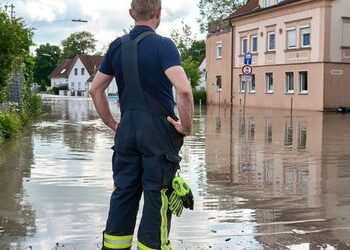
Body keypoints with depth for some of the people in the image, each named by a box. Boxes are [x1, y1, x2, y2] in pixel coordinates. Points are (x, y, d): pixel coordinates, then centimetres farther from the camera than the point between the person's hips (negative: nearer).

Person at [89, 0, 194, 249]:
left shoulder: (117, 46, 8)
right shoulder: (163, 45, -10)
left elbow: (96, 89, 13)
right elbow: (184, 90, -23)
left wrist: (112, 123, 17)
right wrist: (186, 126, -11)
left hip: (126, 129, 5)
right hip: (159, 129, -5)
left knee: (124, 192, 13)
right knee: (157, 196, 3)